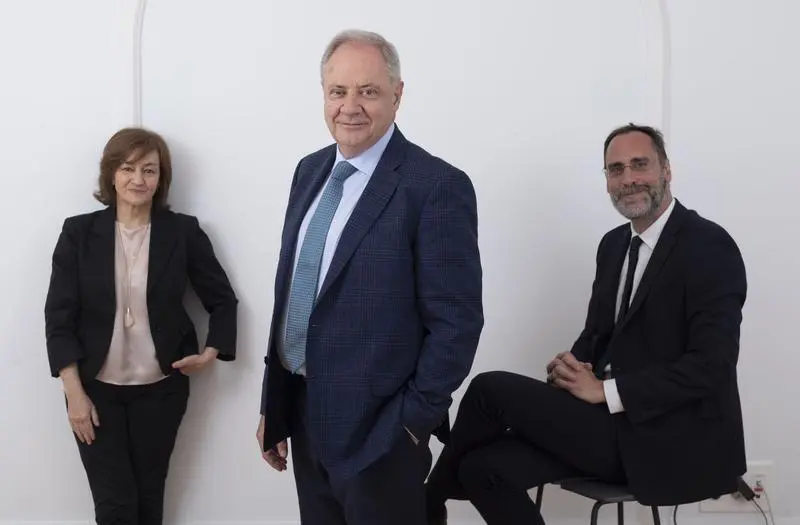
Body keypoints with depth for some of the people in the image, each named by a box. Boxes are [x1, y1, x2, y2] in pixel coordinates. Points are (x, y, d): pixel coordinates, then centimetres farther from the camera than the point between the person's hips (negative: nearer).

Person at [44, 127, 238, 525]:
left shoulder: (183, 232, -3)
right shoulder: (79, 232, -4)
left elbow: (222, 300, 7)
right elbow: (58, 316, -3)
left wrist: (211, 353, -7)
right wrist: (74, 393, -9)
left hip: (161, 390, 1)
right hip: (96, 389, 0)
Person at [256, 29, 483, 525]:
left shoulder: (437, 186, -15)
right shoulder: (310, 171, 7)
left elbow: (456, 321, -15)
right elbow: (288, 288, 11)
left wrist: (414, 420, -14)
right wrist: (273, 404, 11)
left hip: (376, 427, -6)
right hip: (303, 414, 7)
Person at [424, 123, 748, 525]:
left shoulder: (709, 246, -13)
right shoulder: (614, 243, 12)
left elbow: (712, 365, -20)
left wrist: (607, 391, -21)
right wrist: (572, 366, -6)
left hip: (672, 440, -7)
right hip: (616, 417, 7)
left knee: (490, 389, -14)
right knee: (484, 467, -11)